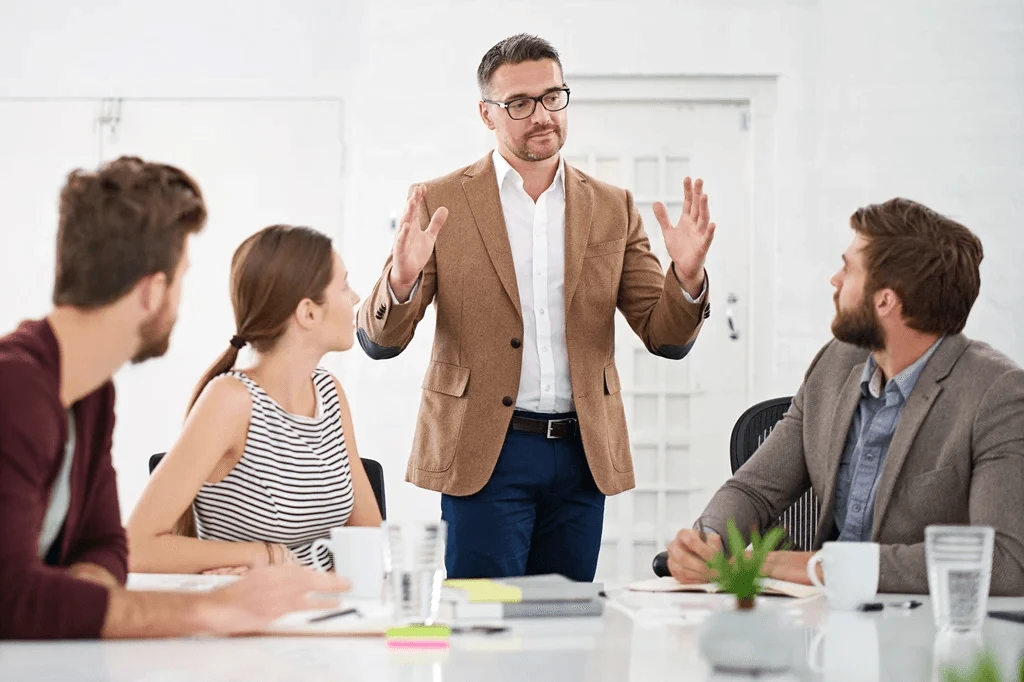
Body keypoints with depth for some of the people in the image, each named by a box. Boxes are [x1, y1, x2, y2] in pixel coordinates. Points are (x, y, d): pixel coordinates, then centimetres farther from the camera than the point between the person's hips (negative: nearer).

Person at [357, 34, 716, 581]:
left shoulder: (612, 208, 8)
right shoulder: (441, 203, 0)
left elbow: (667, 339, 6)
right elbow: (379, 341, -3)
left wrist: (686, 276, -15)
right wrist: (401, 280, -25)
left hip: (582, 454, 3)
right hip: (485, 453, -3)